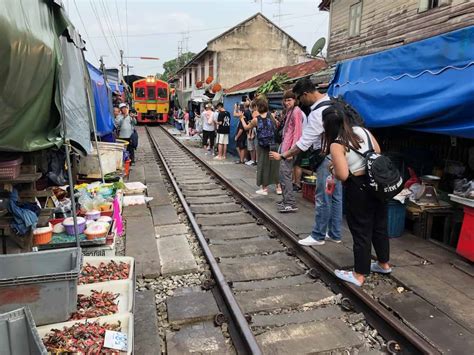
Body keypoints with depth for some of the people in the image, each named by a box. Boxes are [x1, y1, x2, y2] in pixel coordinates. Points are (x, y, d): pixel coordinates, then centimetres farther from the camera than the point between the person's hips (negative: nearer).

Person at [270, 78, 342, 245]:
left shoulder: (317, 113, -22)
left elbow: (305, 142, -22)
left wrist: (283, 156, -14)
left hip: (327, 157, -10)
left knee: (323, 198, 1)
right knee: (336, 196, 14)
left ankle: (318, 236, 14)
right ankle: (335, 234, 25)